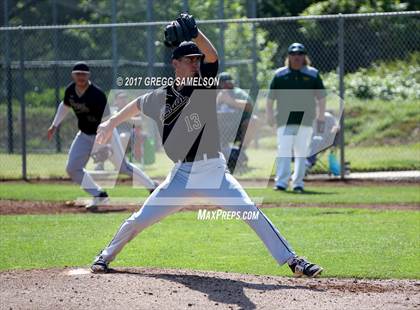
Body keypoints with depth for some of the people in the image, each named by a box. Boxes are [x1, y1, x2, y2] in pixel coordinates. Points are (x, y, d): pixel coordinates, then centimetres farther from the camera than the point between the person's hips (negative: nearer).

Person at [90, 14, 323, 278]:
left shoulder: (204, 85, -2)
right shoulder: (161, 97, 8)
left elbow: (212, 57, -20)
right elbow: (139, 105, 30)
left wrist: (195, 33, -36)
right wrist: (112, 122, 28)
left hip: (214, 171, -2)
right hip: (182, 175, 2)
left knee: (251, 212, -16)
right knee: (139, 220, 3)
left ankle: (291, 260, -13)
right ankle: (107, 255, 25)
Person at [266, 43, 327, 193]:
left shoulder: (313, 74, 7)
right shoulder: (280, 74, 6)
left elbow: (321, 97, 9)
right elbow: (271, 96, 10)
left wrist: (321, 118, 5)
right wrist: (269, 115, 5)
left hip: (305, 120, 1)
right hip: (284, 120, -1)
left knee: (301, 152, 3)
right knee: (283, 151, -10)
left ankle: (298, 183, 10)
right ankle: (281, 182, -12)